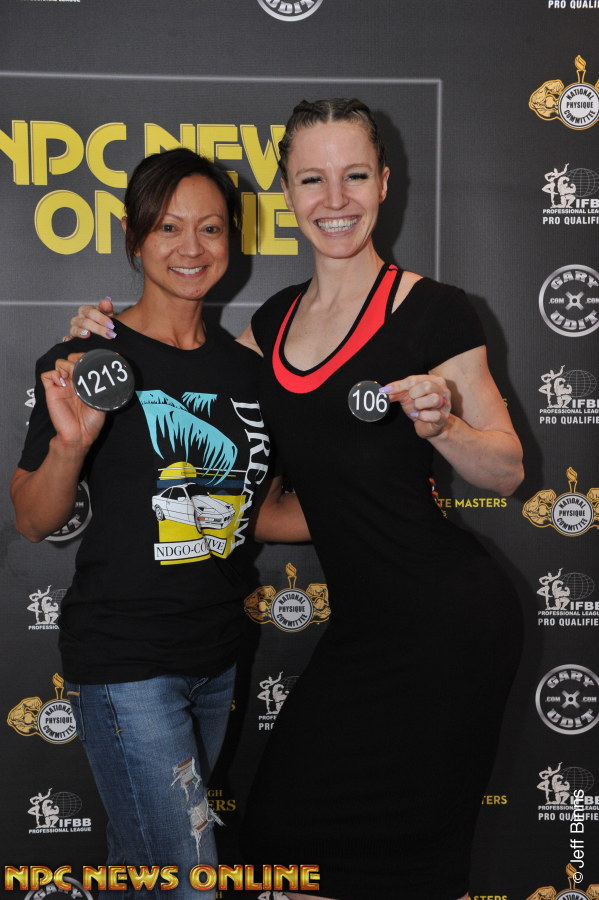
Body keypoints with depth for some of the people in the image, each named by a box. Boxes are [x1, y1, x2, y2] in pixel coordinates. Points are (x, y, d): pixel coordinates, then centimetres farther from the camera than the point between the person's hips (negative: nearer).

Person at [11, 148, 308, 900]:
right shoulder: (91, 356, -10)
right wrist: (69, 442, -26)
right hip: (125, 663, -5)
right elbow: (33, 523, -7)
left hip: (218, 657, 6)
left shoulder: (245, 367, 6)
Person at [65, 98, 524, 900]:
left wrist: (439, 424, -26)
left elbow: (508, 473, -6)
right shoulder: (277, 319, 8)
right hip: (365, 622, 7)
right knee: (289, 823, 17)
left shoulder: (433, 311, -10)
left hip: (449, 622, -6)